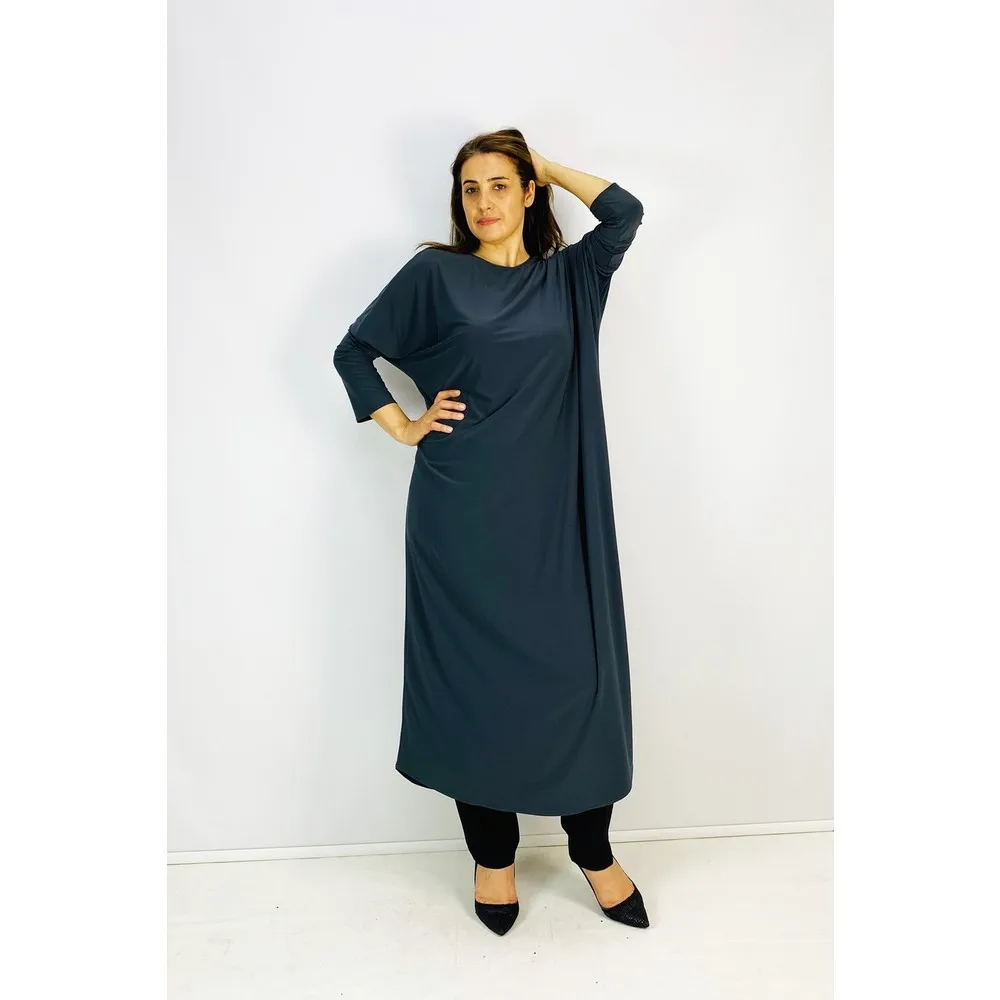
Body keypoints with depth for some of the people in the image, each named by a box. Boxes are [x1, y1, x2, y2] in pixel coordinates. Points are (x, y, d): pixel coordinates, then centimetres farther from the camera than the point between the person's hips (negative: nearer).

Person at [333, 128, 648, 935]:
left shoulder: (568, 277, 14)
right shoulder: (434, 272, 6)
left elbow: (626, 212, 3)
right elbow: (354, 351, 9)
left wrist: (546, 166, 13)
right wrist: (403, 428, -1)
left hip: (555, 510, 2)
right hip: (463, 513, -2)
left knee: (577, 668, 1)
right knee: (475, 675, 3)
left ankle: (593, 849, 21)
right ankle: (493, 854, 22)